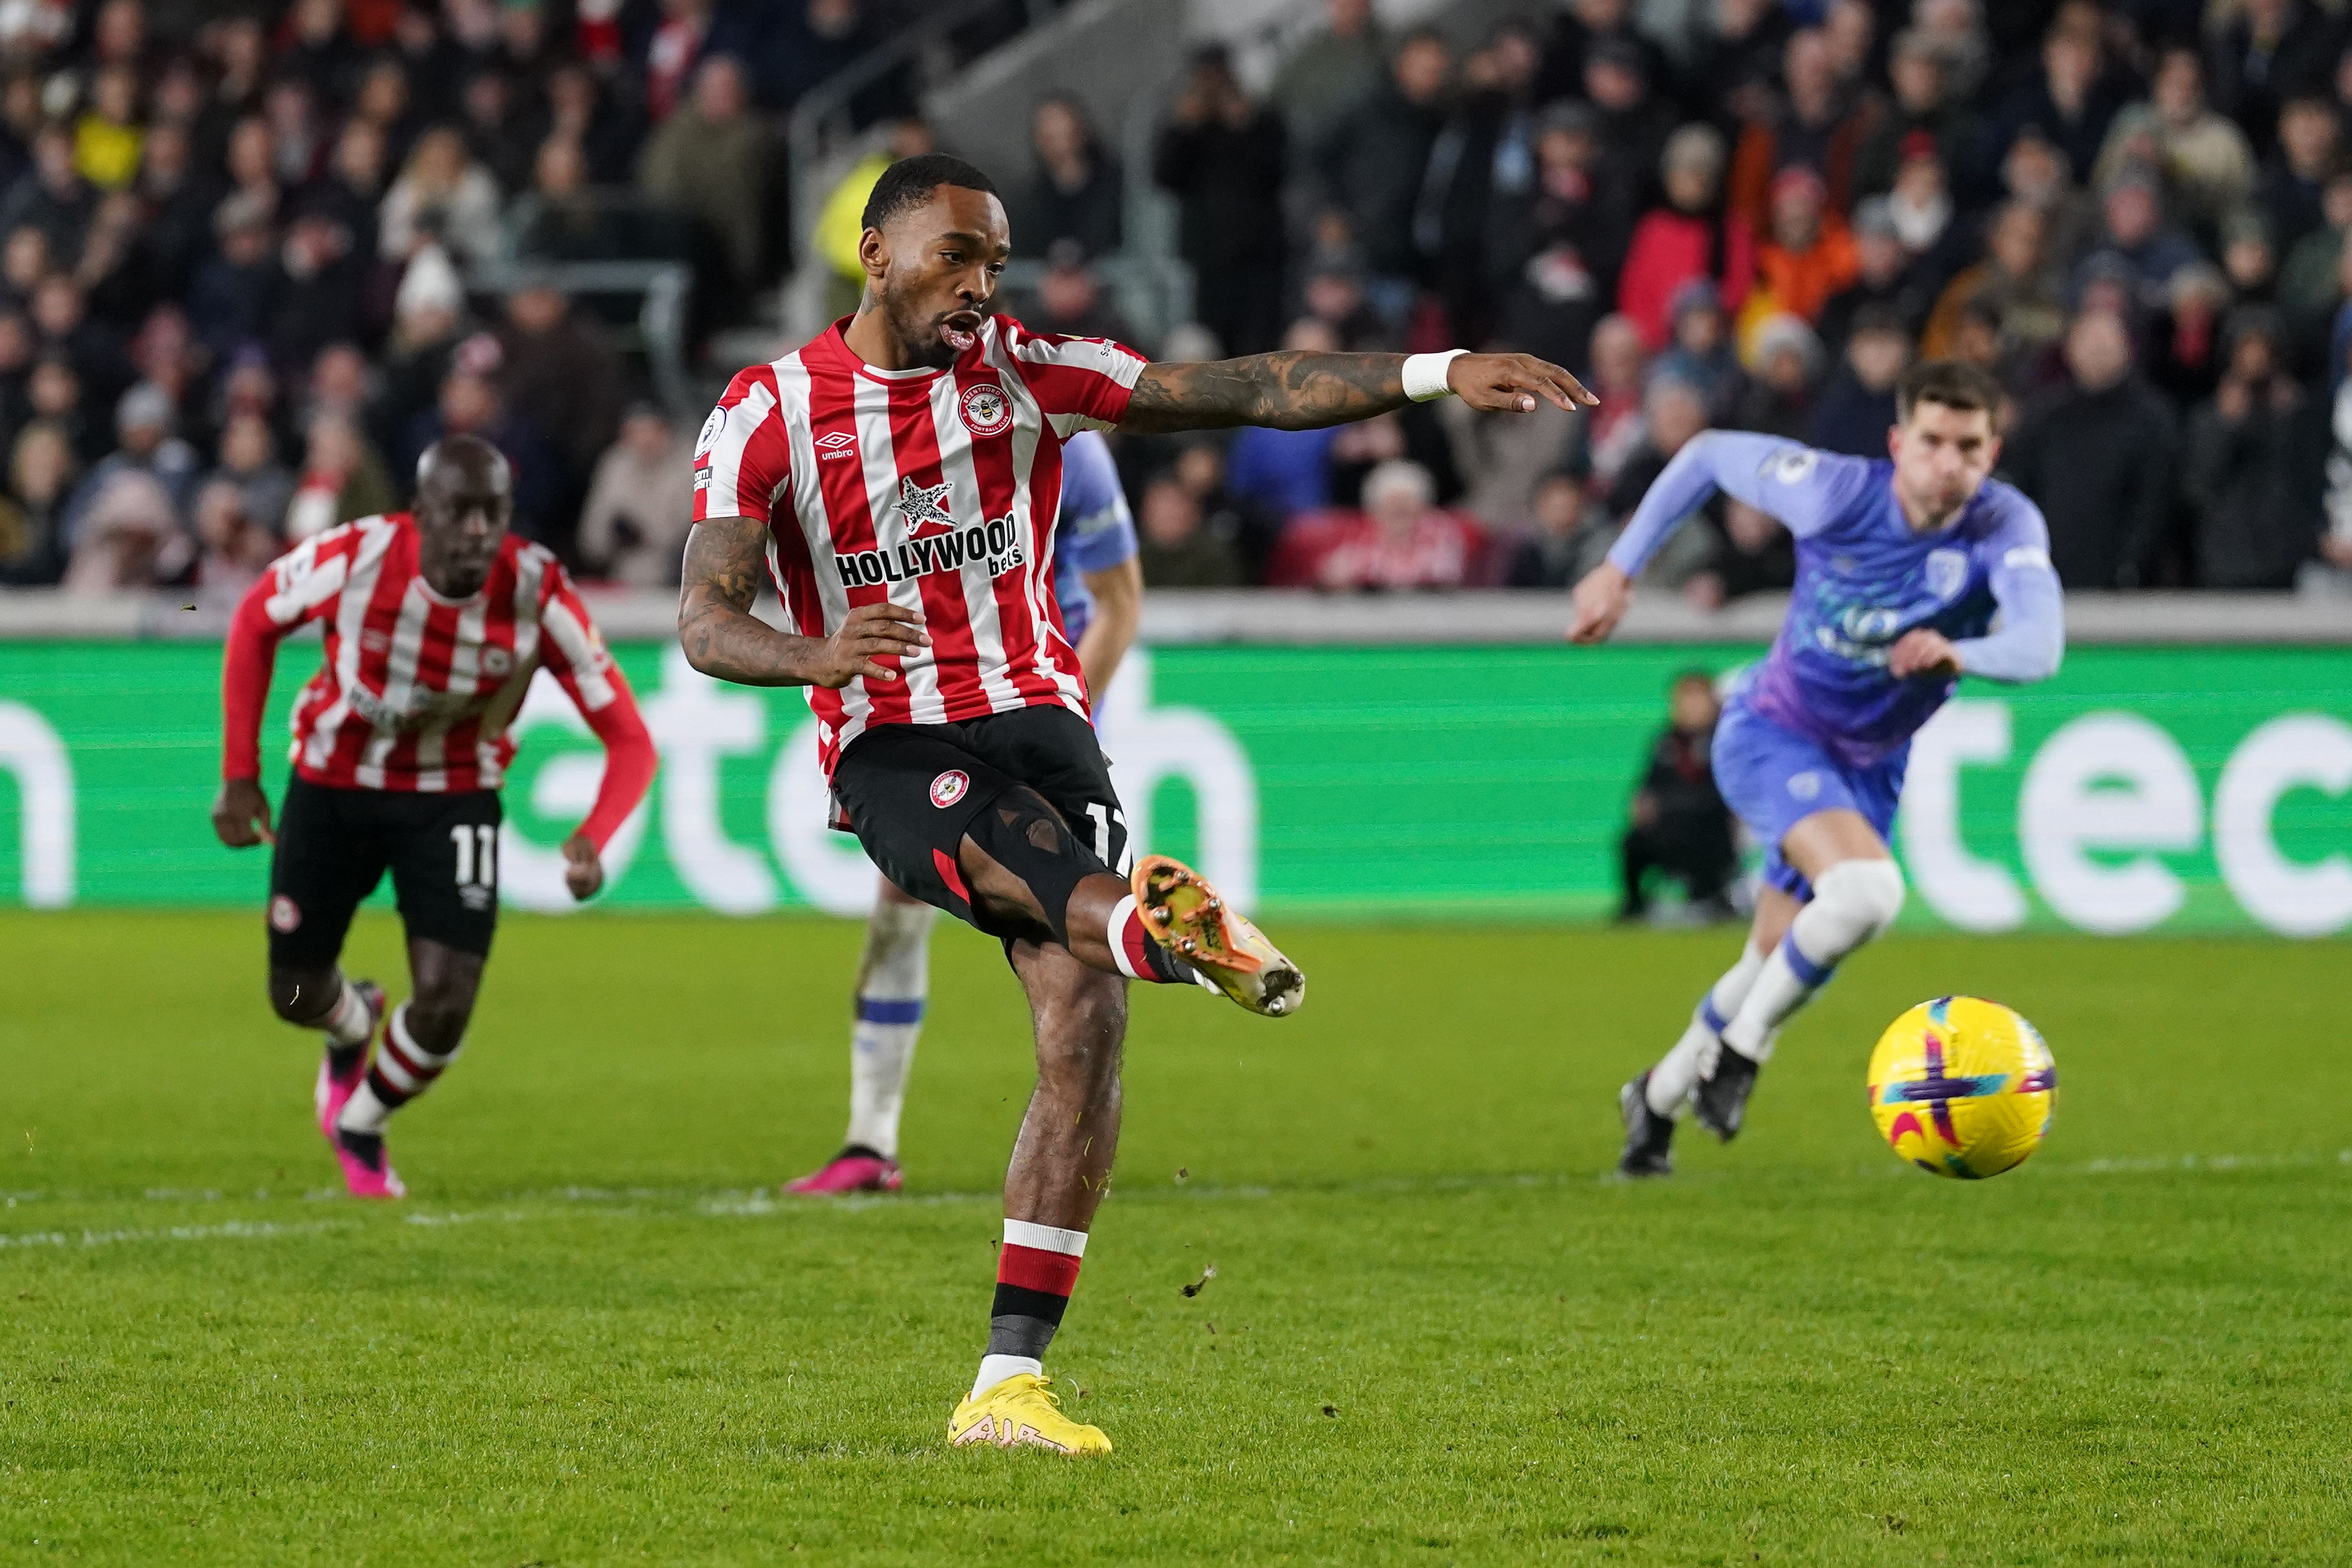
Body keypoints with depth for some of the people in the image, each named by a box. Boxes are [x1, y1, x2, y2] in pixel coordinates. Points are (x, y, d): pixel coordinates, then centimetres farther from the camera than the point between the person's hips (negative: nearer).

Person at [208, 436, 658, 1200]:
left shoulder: (539, 595, -26)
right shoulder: (355, 558, -26)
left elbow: (629, 739, -21)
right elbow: (257, 619, -4)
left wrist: (593, 840, -40)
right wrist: (239, 774, -6)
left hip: (452, 801, 0)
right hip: (331, 789, 0)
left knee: (445, 1007, -14)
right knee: (296, 995, 9)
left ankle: (359, 1127, 18)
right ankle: (352, 1026, 49)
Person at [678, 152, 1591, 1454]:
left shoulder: (1027, 373, 9)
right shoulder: (770, 413, 0)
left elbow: (1243, 392, 3)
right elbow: (702, 622, -8)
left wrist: (1436, 374, -8)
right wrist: (821, 654, -30)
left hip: (1035, 718, 3)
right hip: (890, 751, -3)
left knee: (1085, 1029, -14)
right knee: (1013, 840, -37)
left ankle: (1008, 1387, -13)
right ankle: (1146, 925, -74)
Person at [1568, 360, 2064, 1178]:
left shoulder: (2007, 527, -23)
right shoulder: (1838, 491, -23)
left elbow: (2040, 646, -40)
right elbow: (1707, 456, -6)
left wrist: (1957, 653, -60)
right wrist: (1620, 569, -5)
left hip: (1870, 766, 4)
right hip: (1773, 733, -4)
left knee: (1778, 965, 12)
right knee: (1867, 890, -30)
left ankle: (1660, 1097, 39)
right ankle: (1743, 1046, -7)